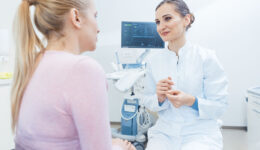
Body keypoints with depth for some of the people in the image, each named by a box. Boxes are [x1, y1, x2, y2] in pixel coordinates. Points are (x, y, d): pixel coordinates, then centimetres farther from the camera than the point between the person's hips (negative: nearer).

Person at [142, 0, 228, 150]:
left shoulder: (207, 57, -7)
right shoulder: (154, 60, 3)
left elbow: (220, 106, -5)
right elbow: (148, 102, 7)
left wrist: (191, 101, -22)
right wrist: (159, 98, -14)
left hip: (201, 133, -2)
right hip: (164, 132, 3)